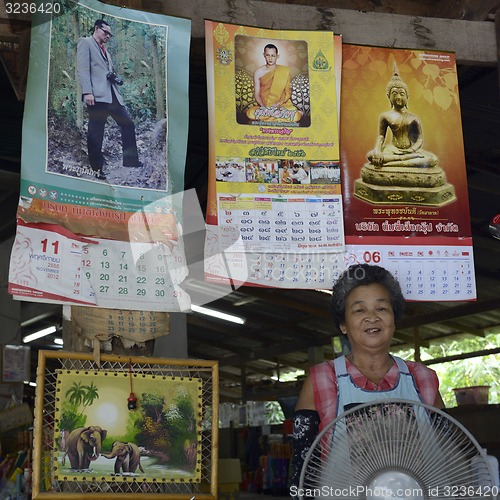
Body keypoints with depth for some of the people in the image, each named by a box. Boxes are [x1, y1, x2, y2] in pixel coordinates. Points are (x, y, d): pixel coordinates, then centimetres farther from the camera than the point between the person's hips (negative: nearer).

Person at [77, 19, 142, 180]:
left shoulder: (104, 50, 28)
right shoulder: (85, 42, 4)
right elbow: (83, 68, -7)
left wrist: (116, 78, 8)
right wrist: (87, 92, -18)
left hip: (112, 95, 8)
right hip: (97, 95, -8)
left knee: (128, 125, 4)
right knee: (95, 133, -6)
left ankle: (131, 161, 11)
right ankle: (96, 169, -1)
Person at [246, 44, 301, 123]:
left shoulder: (285, 71, 3)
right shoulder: (258, 72, 3)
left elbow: (288, 92, 3)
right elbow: (256, 94, 3)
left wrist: (279, 104, -15)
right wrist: (263, 106, -16)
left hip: (283, 104, -1)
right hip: (264, 106, 2)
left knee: (296, 116, -33)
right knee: (250, 113, -32)